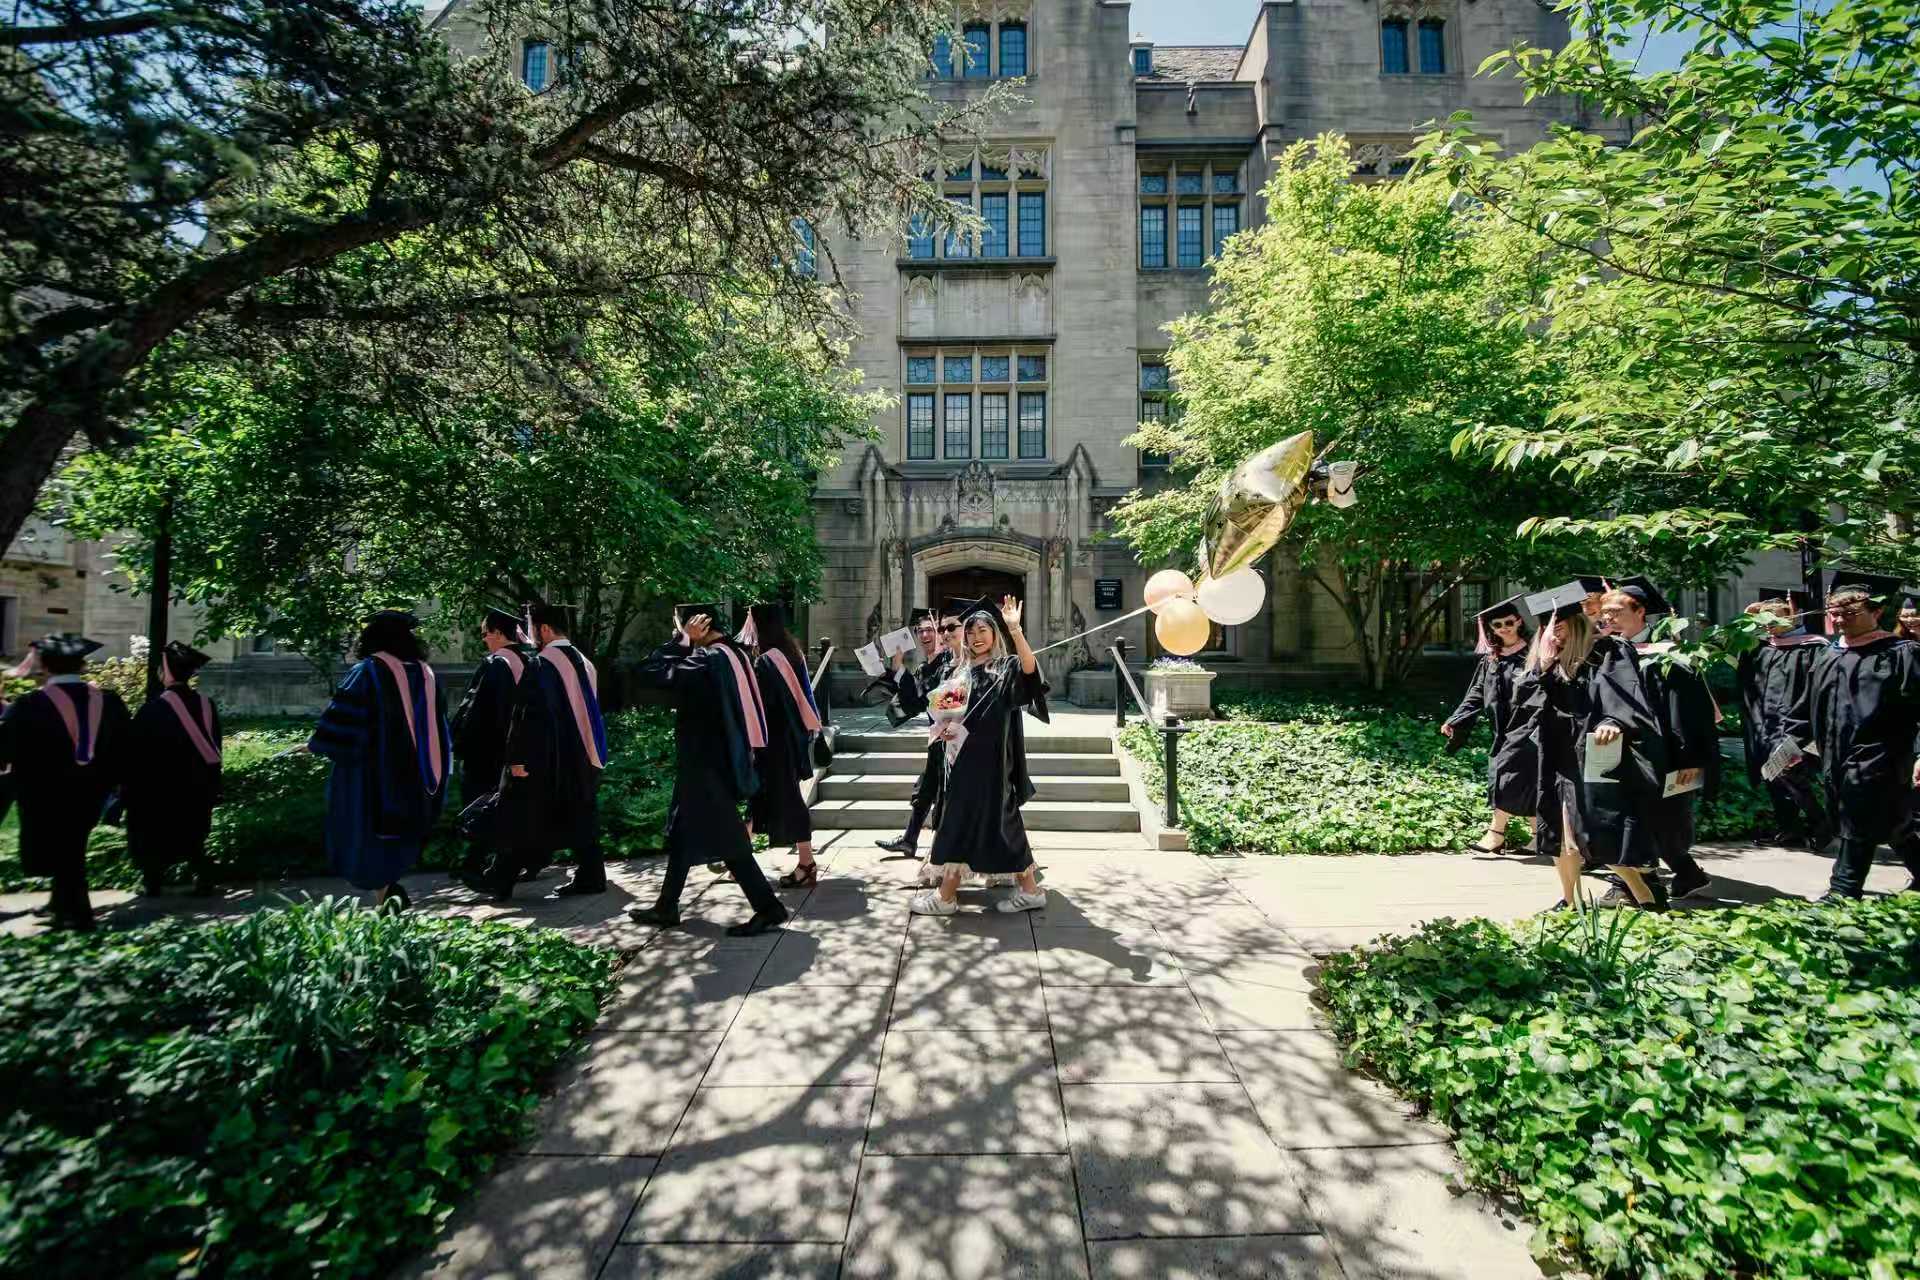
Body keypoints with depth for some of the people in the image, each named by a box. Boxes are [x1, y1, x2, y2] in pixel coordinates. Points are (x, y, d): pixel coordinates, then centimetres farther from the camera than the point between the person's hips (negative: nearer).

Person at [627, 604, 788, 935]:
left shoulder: (705, 659, -21)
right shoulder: (735, 654, 6)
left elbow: (646, 675, -21)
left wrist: (679, 639, -16)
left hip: (705, 762, -10)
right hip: (722, 756, 10)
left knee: (727, 839, -2)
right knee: (682, 832, 19)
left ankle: (768, 908, 4)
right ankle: (666, 907, 32)